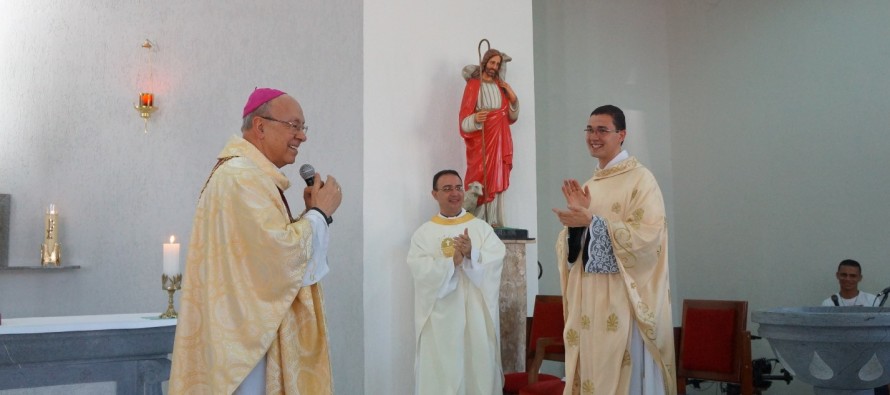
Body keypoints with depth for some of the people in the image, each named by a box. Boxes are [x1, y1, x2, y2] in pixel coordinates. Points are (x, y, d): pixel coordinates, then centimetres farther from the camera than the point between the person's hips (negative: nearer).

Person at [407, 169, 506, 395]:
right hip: (440, 317, -1)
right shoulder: (424, 233, 3)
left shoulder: (482, 228, 7)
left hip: (476, 314, 1)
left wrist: (472, 254, -23)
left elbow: (496, 259, -6)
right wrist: (452, 262, -22)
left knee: (479, 367, 5)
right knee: (440, 373, 1)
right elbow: (420, 270, -10)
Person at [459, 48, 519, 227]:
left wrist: (513, 98, 2)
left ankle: (495, 221, 3)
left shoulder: (501, 85, 17)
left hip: (500, 138, 6)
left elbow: (511, 116, 17)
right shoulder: (473, 84, -2)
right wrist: (475, 119, -31)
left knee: (498, 180, 2)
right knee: (480, 179, -10)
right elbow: (465, 119, -10)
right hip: (481, 140, -6)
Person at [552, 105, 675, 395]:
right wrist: (576, 217, -4)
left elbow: (648, 236, -18)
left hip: (623, 295, -6)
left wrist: (592, 221, -20)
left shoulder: (641, 179, -7)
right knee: (591, 368, 9)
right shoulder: (587, 186, 14)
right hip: (588, 295, 7)